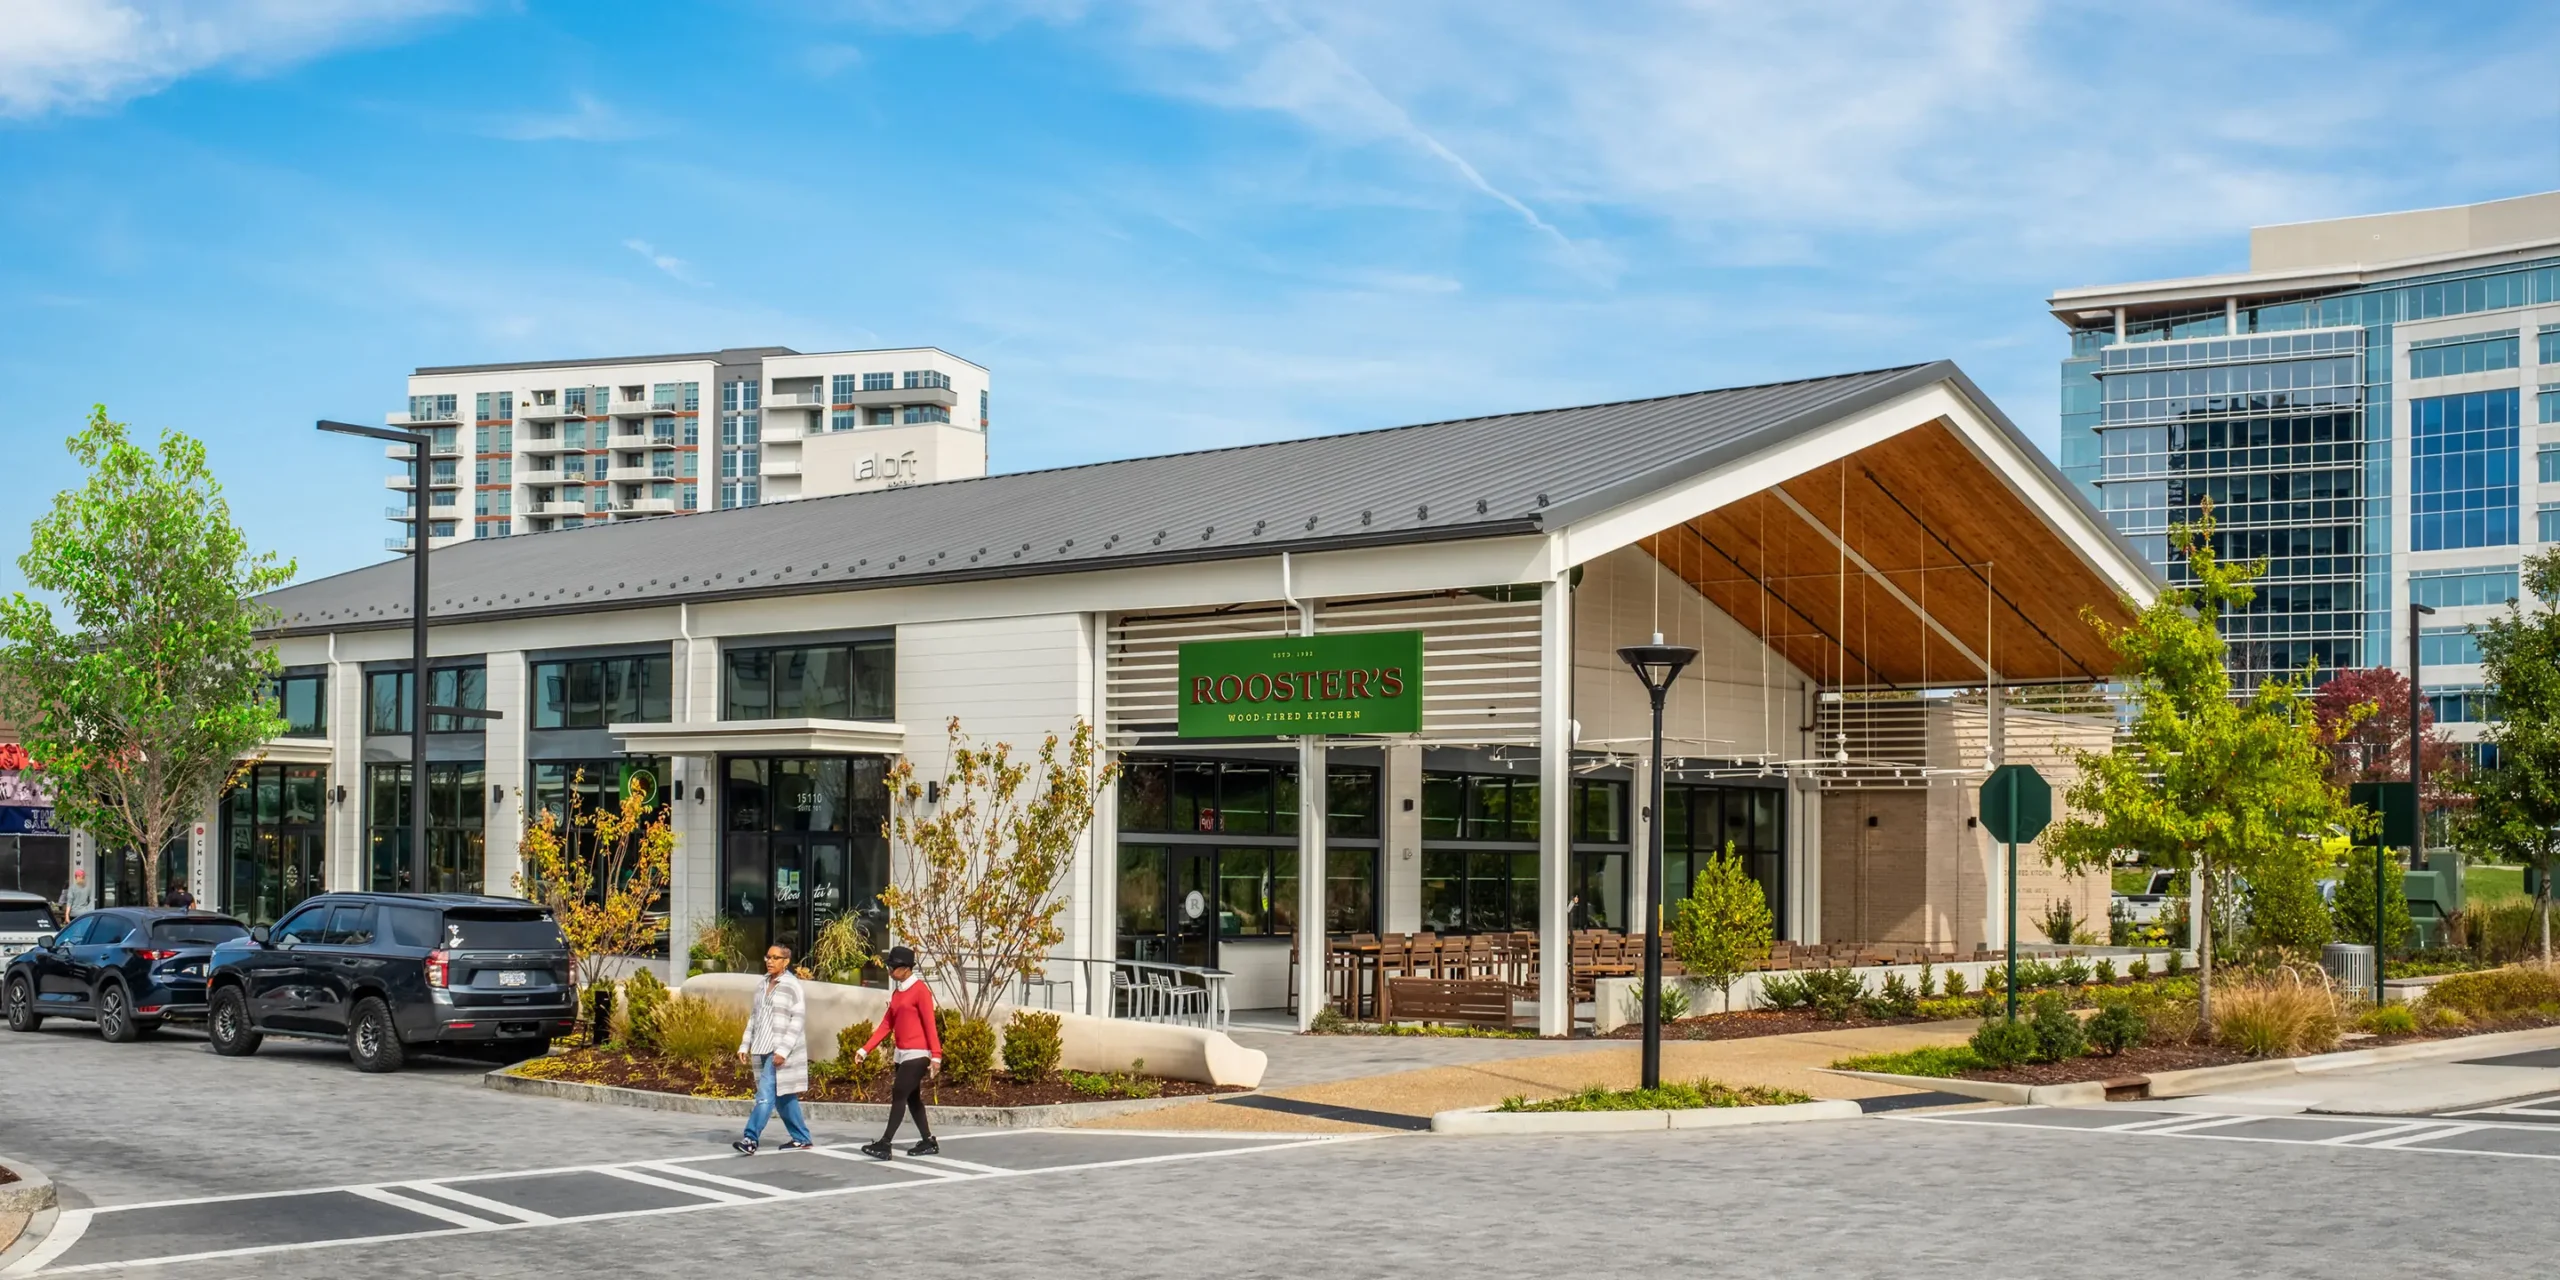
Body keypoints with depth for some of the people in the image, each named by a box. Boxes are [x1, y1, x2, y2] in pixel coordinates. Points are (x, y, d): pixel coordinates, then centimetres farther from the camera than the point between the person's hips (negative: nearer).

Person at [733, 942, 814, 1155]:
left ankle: (751, 1139, -18)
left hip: (780, 1052, -7)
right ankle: (802, 1139, 20)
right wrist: (745, 1046, 11)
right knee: (783, 1097, 12)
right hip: (763, 1050, 7)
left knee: (766, 1095, -14)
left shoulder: (793, 987, -8)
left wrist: (783, 1050, -20)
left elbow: (797, 1021, -13)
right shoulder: (762, 986, 13)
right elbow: (754, 1018, 18)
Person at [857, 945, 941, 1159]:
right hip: (902, 1053, 9)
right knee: (912, 1098, 11)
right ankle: (929, 1142, 18)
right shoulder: (897, 992, 13)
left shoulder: (920, 991, -12)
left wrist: (936, 1056, -18)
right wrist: (866, 1049, 8)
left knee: (899, 1095, -11)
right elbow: (887, 1025, 13)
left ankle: (884, 1144, -13)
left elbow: (930, 1025, -15)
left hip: (917, 1054, -9)